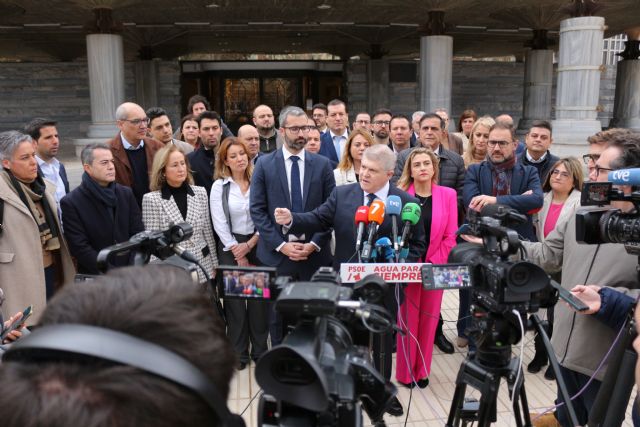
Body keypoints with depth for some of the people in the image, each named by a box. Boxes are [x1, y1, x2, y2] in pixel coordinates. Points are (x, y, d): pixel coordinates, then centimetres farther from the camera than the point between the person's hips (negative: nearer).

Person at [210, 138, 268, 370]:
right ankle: (238, 352, 16)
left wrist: (250, 244, -9)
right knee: (234, 298, 4)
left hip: (257, 244, 1)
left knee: (260, 297, 3)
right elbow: (219, 224, -5)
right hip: (230, 247, 0)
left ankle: (260, 349, 17)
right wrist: (239, 255, -8)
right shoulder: (219, 186, 0)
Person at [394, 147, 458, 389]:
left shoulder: (448, 195, 2)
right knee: (407, 320, 4)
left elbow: (450, 236, 0)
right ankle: (405, 372, 18)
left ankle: (422, 371, 24)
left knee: (429, 319, 9)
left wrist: (433, 263, -8)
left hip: (435, 268, 2)